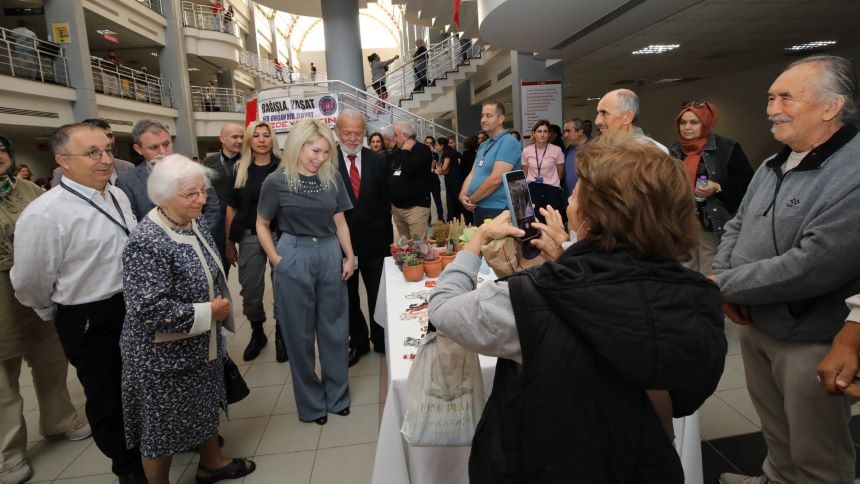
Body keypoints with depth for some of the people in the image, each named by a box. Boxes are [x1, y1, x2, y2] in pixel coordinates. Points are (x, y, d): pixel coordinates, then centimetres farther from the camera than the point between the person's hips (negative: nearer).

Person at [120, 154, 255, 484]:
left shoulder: (191, 225, 0)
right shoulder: (147, 244, -28)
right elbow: (150, 310, -32)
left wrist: (220, 306, 7)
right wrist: (207, 313, -22)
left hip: (202, 344, 8)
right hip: (164, 356, -8)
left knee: (207, 404, 24)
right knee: (163, 425, 13)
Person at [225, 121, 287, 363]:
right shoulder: (239, 169, 4)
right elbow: (232, 207, 6)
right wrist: (229, 242, 5)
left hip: (281, 235, -2)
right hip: (249, 237, 2)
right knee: (250, 291, 10)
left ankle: (281, 334, 25)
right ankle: (257, 333, 31)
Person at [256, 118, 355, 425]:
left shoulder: (332, 178, 0)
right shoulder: (277, 181, -8)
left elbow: (340, 221, 7)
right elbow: (262, 224, 1)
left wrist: (349, 257, 5)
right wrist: (275, 259, -7)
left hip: (330, 255, 3)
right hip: (294, 258, -3)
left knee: (334, 326, 13)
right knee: (299, 331, 9)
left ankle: (337, 394, 31)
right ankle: (311, 401, 27)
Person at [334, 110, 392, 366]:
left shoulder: (378, 160, 0)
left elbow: (385, 200, 3)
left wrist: (386, 235, 1)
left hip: (374, 240, 1)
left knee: (378, 294, 13)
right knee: (348, 296, 15)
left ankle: (381, 340, 32)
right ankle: (358, 341, 34)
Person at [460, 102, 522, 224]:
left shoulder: (508, 142, -13)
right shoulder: (483, 145, 15)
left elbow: (496, 179, -22)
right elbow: (473, 173, 14)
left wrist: (471, 200, -12)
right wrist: (463, 194, -6)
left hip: (497, 210, -8)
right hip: (478, 209, 8)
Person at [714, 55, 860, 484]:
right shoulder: (773, 166, 6)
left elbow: (812, 267, -31)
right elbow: (736, 228, 11)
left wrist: (723, 284, -19)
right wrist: (725, 282, -8)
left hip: (813, 343, -7)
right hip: (754, 325, 7)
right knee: (774, 428, 27)